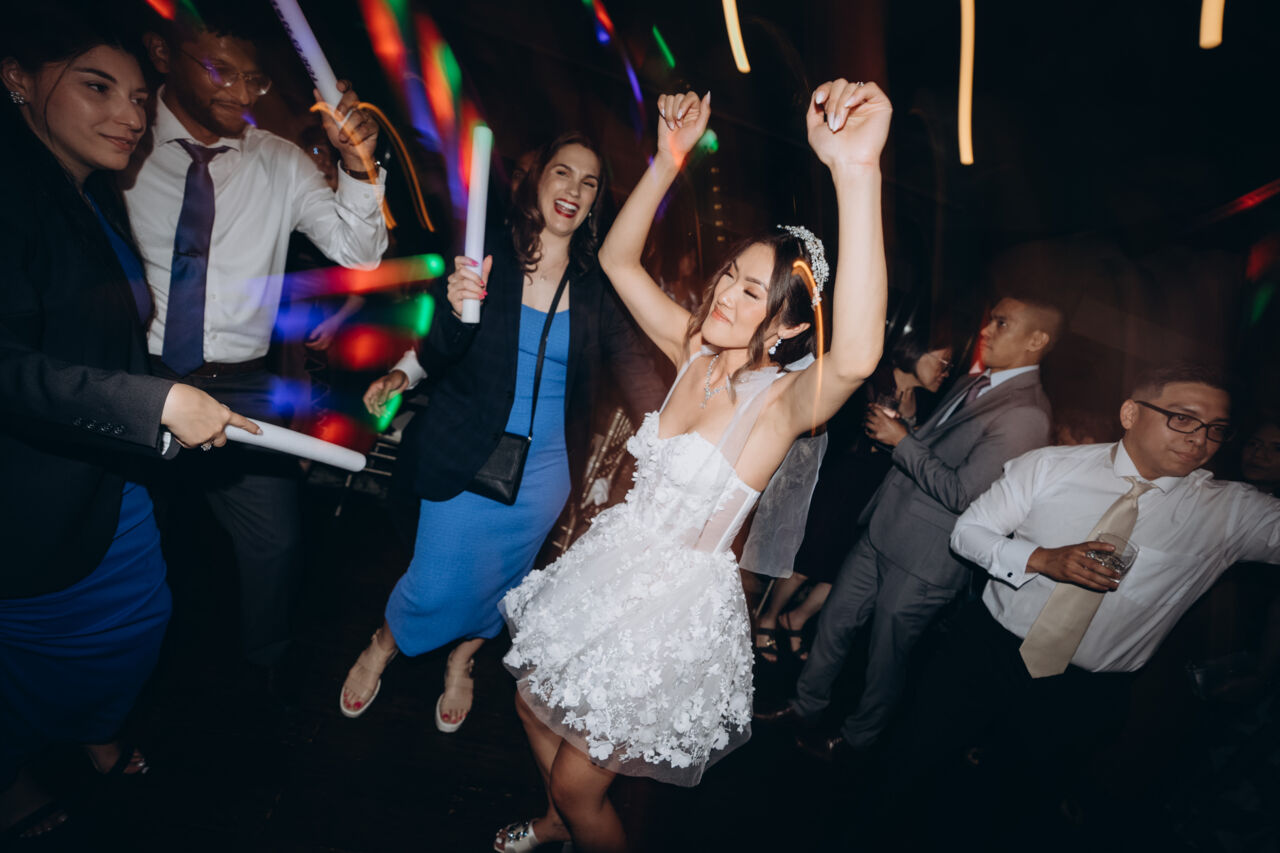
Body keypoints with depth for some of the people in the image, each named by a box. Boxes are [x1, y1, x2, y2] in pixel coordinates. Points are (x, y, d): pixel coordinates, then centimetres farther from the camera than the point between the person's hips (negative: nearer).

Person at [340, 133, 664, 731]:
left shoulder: (597, 289, -3)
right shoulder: (485, 258, -7)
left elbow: (634, 367, -6)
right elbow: (437, 359, -7)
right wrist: (457, 311, -29)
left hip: (544, 464, 2)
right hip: (465, 455, -2)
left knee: (499, 580, 17)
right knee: (437, 585, 3)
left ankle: (462, 662, 48)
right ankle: (382, 645, 39)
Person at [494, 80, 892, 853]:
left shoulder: (783, 400, -23)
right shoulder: (696, 353, -5)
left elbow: (857, 357, -47)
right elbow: (619, 259, -1)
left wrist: (858, 172, -55)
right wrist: (669, 161, -14)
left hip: (676, 601, -7)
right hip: (615, 564, 7)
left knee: (578, 784, 9)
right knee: (535, 704, 26)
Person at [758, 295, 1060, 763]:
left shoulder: (1025, 414, -19)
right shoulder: (972, 384, 9)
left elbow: (962, 492, -24)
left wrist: (901, 440, -17)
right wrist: (894, 427, 3)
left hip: (924, 560, -8)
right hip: (883, 531, 8)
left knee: (886, 656, 12)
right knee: (835, 620, 18)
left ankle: (856, 739, 37)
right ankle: (806, 705, 41)